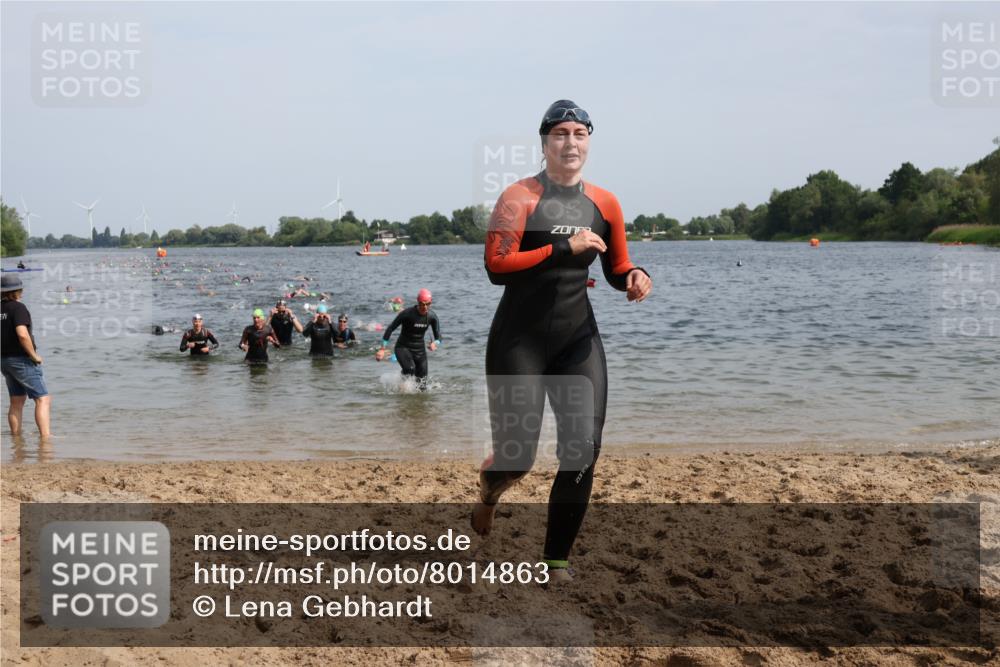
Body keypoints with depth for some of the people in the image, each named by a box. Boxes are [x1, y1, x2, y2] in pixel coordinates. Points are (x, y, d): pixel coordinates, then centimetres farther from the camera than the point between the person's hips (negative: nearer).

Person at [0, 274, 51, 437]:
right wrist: (34, 355, -16)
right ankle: (45, 436, -15)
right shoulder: (17, 307, -15)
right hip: (22, 359, -8)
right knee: (43, 399, -6)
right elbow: (22, 334, -27)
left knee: (16, 401, 17)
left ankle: (16, 436, 20)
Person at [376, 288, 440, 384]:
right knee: (410, 369, -34)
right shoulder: (407, 313, -20)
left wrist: (434, 343, -27)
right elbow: (390, 329, -14)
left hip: (420, 350, 4)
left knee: (422, 382, 1)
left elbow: (438, 336, -2)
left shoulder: (432, 316, -8)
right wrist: (383, 349, -17)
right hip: (403, 348, -4)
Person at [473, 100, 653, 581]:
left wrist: (635, 278, -6)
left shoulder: (604, 204, 7)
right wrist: (562, 248, -25)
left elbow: (616, 270, 17)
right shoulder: (519, 198, -8)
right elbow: (496, 266, -19)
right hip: (519, 339, -4)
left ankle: (557, 557, 12)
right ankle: (489, 488, 35)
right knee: (517, 455, -5)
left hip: (578, 338, 4)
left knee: (583, 450, -5)